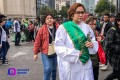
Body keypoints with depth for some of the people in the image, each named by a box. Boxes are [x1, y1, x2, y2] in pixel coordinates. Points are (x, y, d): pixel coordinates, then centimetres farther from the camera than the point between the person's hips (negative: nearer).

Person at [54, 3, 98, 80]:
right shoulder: (63, 28, -9)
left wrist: (92, 45, -13)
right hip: (70, 66, -4)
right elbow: (59, 47, -13)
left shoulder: (87, 27, 6)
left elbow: (94, 42, 11)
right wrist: (76, 54, -19)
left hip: (86, 64, 4)